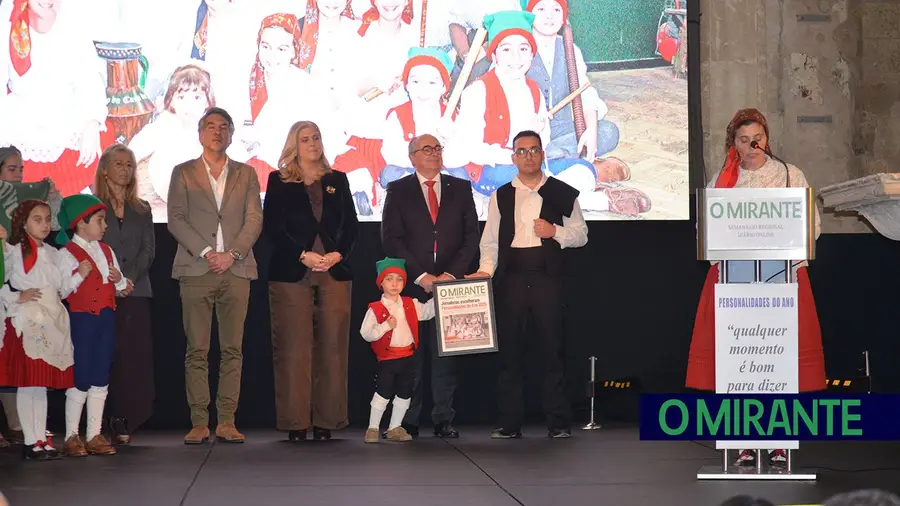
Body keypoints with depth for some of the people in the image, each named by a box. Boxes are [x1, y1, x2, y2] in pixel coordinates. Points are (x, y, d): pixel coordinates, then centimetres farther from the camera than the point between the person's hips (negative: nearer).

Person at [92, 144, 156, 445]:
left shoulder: (141, 210, 17)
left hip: (135, 293, 3)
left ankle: (123, 422, -2)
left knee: (133, 357, -4)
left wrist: (130, 278, -9)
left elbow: (149, 250, 7)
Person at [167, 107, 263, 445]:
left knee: (232, 350, 0)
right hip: (196, 270, -1)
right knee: (197, 351, -3)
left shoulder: (246, 174, 14)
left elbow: (254, 220, 6)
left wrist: (231, 254, -8)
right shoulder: (183, 173, 10)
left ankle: (227, 422, 3)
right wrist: (206, 252, -10)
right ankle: (199, 423, -2)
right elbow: (175, 219, 1)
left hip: (236, 270, 2)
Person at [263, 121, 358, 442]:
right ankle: (295, 423, -2)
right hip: (291, 273, -2)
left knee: (332, 347, -1)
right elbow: (271, 227, -1)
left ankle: (326, 421, 3)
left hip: (334, 272, 3)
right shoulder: (279, 181, 7)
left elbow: (351, 225, 12)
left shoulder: (337, 180, 15)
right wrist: (303, 256, -11)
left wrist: (338, 254, -6)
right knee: (294, 349, -5)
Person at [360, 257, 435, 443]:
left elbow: (429, 311, 11)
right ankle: (372, 429, 10)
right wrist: (386, 326, -22)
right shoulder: (375, 309, -10)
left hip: (407, 358, 5)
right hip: (386, 359, -5)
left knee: (404, 396, 11)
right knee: (382, 395, -1)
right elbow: (365, 334, -12)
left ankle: (395, 428, 24)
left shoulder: (411, 305, 4)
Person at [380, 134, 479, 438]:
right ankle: (408, 421, 1)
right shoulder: (398, 191, 7)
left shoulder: (460, 189, 13)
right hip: (412, 285, -2)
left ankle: (444, 420, 4)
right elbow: (392, 240, 0)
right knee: (409, 355, -3)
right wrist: (420, 276, -9)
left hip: (451, 282, 2)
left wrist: (451, 274, -6)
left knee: (446, 353, 0)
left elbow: (471, 236, 7)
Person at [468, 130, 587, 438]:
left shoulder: (562, 193, 9)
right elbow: (490, 241, 10)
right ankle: (509, 423, 6)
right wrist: (485, 269, -5)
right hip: (512, 277, 2)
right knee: (509, 349, 2)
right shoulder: (501, 196, 13)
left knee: (552, 349, -2)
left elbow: (581, 234, 10)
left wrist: (555, 232, -8)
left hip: (547, 277, -1)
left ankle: (558, 423, 3)